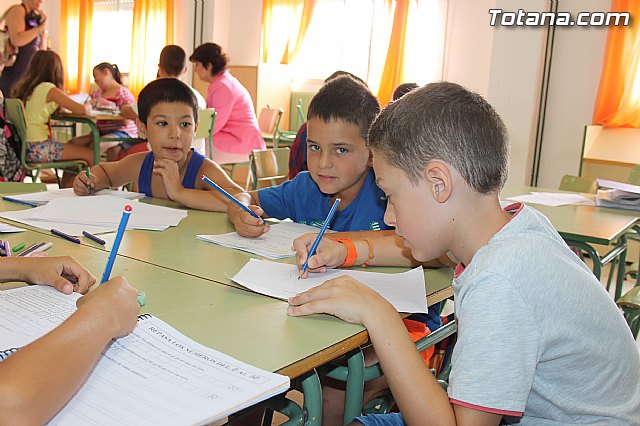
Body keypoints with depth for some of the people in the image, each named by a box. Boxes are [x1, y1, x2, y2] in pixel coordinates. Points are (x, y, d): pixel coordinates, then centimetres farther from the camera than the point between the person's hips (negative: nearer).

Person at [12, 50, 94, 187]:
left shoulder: (22, 87, 11)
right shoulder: (48, 88, -13)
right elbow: (81, 109, -15)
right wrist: (87, 108, 6)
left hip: (23, 146, 9)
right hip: (38, 148, -9)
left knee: (75, 144, 25)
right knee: (90, 155, 0)